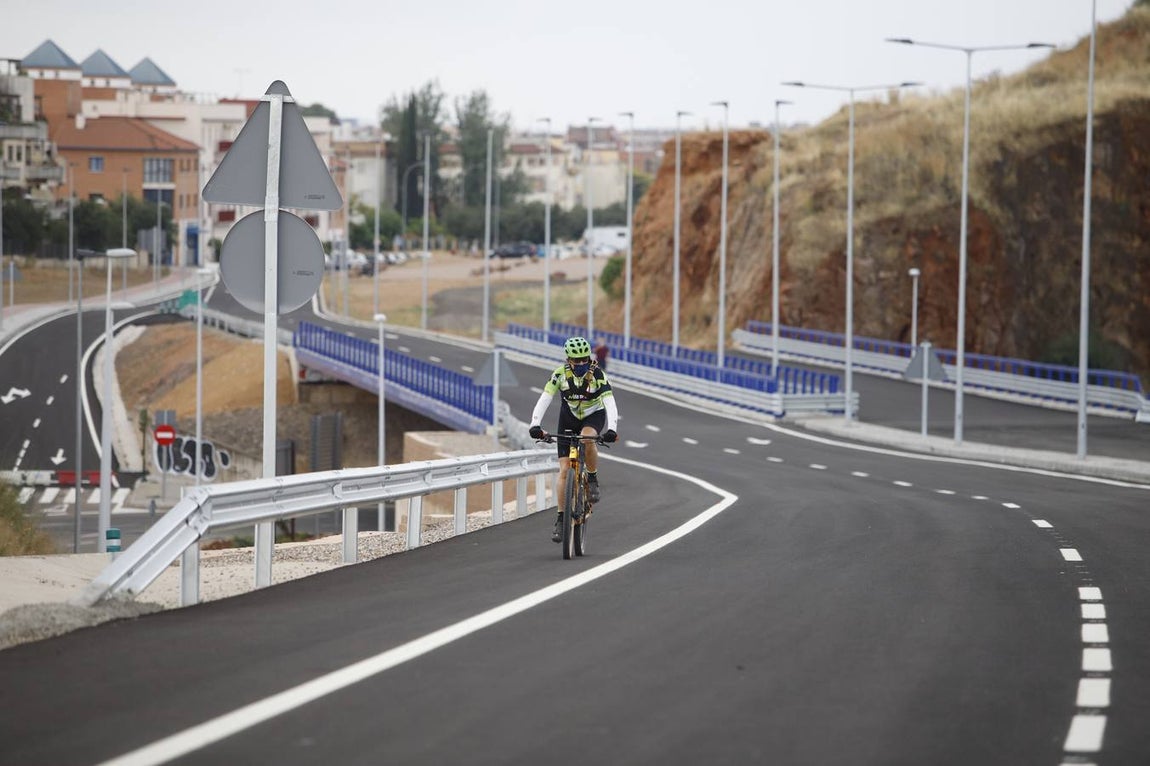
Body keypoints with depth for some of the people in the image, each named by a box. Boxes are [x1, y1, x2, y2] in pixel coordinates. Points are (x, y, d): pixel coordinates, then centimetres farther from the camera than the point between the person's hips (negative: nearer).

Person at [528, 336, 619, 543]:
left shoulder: (597, 374, -25)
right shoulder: (560, 374, -20)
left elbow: (610, 403, -33)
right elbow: (544, 400, -26)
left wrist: (612, 429, -49)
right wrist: (535, 424, -41)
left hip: (594, 416, -2)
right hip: (569, 418, 2)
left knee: (588, 437, -38)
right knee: (564, 469, -6)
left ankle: (593, 480, -13)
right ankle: (561, 519, 2)